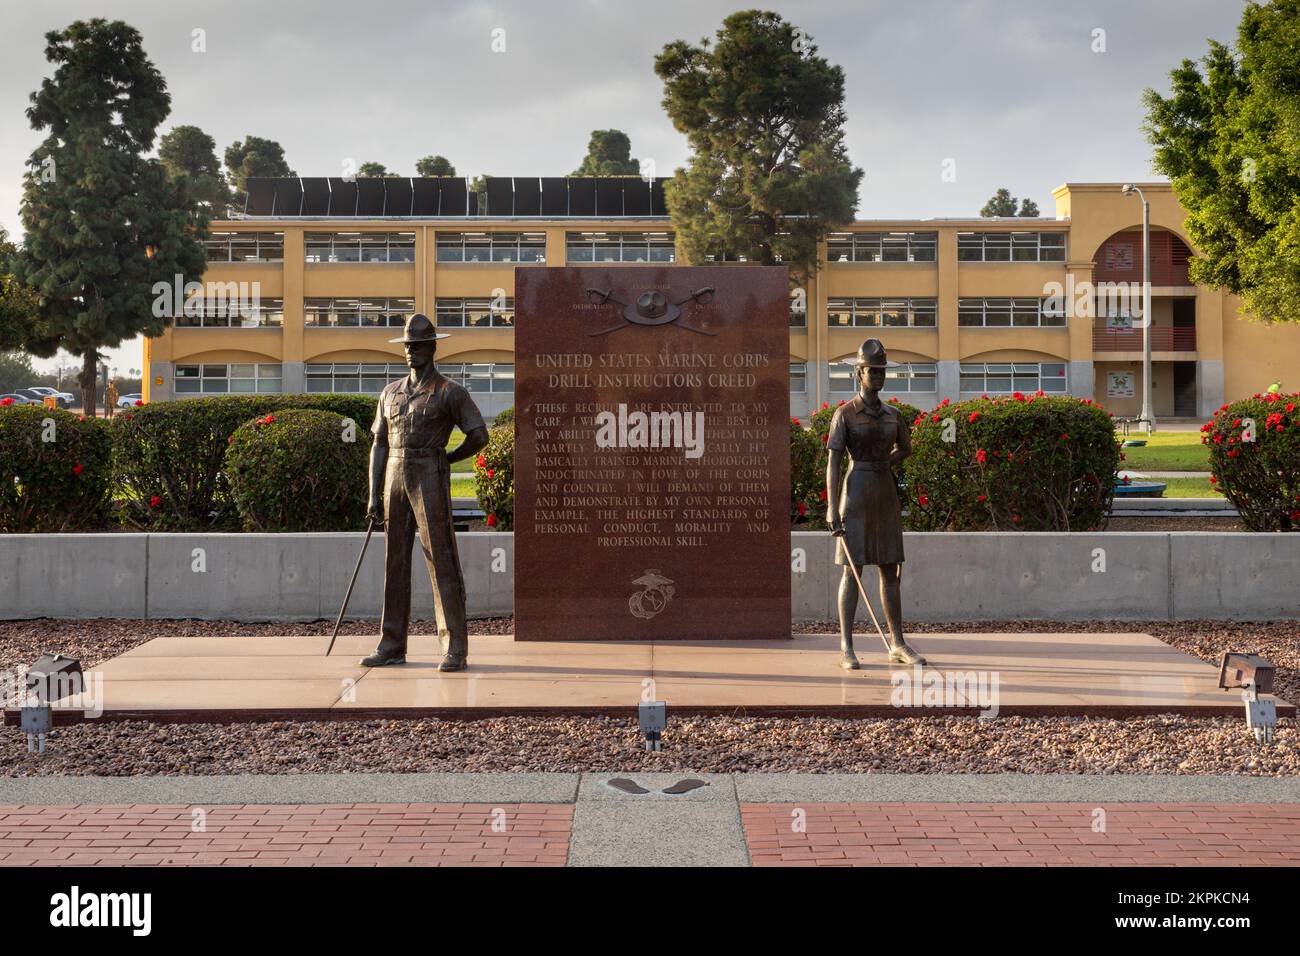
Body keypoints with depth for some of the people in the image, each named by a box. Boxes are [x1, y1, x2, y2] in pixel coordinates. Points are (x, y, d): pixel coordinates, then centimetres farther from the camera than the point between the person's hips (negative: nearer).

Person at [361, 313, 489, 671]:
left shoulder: (450, 392, -1)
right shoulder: (390, 393, 15)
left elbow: (479, 436, -1)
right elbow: (379, 445, 13)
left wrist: (445, 459, 6)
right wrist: (374, 496, 5)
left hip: (430, 482, -6)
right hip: (395, 483, 6)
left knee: (442, 562, -8)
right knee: (395, 563, 7)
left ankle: (455, 650, -7)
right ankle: (392, 647, 13)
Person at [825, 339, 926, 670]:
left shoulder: (892, 414, 11)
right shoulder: (844, 414, -5)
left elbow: (906, 447, 30)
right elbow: (833, 463, -10)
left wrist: (884, 465, 13)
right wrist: (832, 508, -17)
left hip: (887, 495, 6)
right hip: (856, 496, -5)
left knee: (891, 571, 7)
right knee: (853, 570, -6)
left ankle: (898, 645, 14)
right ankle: (846, 648, -2)